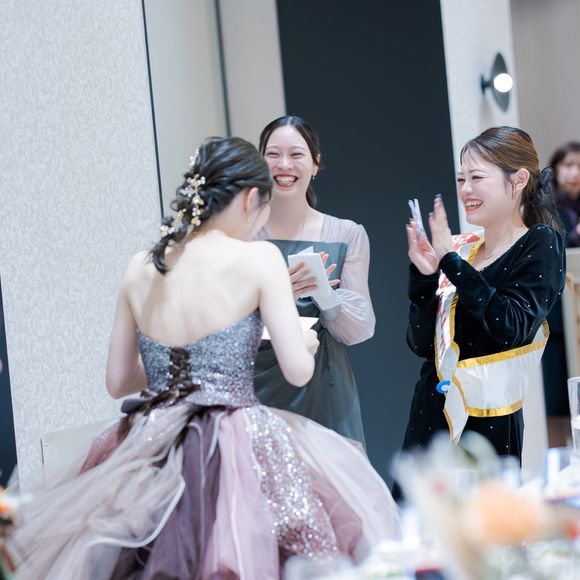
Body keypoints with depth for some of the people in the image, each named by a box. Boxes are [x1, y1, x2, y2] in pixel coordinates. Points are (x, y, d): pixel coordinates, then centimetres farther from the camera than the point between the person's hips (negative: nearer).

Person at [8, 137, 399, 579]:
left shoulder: (141, 268, 7)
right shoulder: (258, 257, -7)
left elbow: (117, 382, 14)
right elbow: (298, 371, -7)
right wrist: (307, 342, 16)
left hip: (151, 453, 5)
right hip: (238, 449, -5)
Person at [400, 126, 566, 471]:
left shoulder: (541, 244, -3)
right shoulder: (461, 250, 9)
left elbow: (512, 328, -18)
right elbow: (422, 344, 8)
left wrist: (452, 261, -14)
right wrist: (424, 277, -5)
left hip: (489, 423, -5)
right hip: (432, 414, 5)